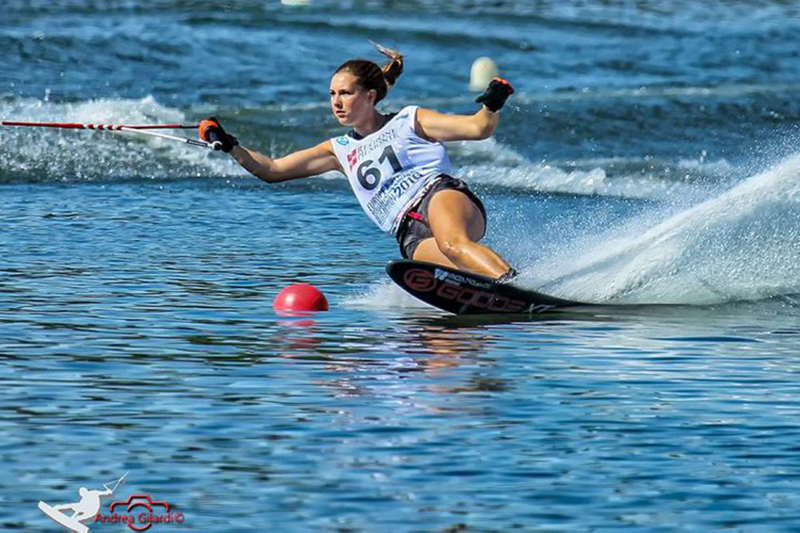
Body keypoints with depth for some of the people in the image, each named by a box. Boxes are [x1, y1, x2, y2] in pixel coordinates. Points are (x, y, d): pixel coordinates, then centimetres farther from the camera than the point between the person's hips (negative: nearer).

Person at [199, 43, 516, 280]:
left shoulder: (409, 122, 13)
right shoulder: (341, 151, 25)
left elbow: (478, 128, 4)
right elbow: (271, 171, 25)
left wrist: (492, 106, -17)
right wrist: (229, 146, 12)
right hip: (410, 234, 4)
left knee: (451, 243, -41)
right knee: (458, 273, -33)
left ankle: (510, 282, -56)